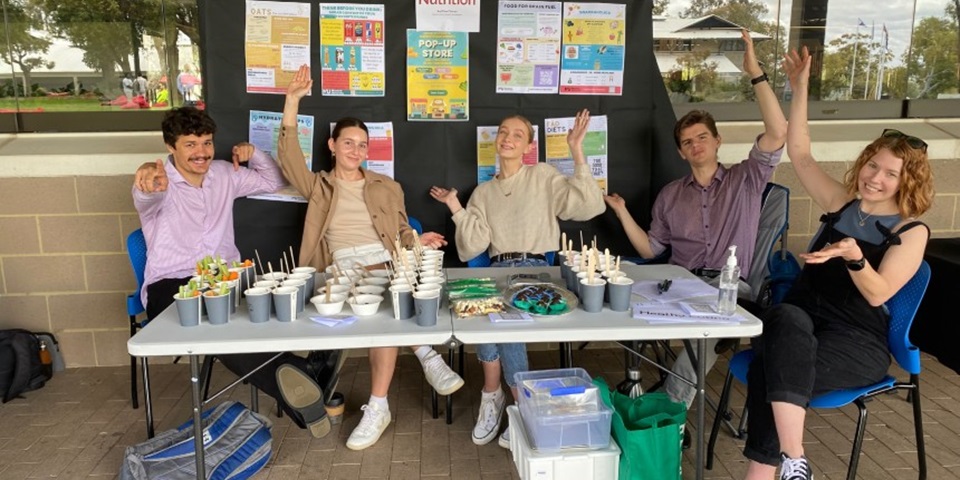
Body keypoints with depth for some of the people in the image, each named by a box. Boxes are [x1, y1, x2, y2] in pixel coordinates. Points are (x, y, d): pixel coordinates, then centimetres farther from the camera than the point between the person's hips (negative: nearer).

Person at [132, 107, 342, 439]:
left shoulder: (224, 174, 15)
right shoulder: (159, 181, -3)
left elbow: (273, 181, 27)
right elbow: (147, 198, -30)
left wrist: (253, 154, 7)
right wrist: (150, 181, -56)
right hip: (172, 285, -5)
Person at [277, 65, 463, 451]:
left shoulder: (387, 187, 24)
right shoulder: (319, 186, 19)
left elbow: (402, 232, 21)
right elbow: (288, 158, 3)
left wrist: (418, 242, -4)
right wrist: (292, 100, -4)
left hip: (384, 265, 1)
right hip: (341, 271, -1)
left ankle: (378, 407, -27)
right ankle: (427, 356, -23)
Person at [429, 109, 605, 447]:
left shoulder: (543, 176, 9)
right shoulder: (483, 192, 19)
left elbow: (590, 206, -6)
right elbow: (473, 247, 8)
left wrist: (577, 153, -9)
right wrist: (456, 209, 0)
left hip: (535, 268, -3)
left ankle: (492, 396, -10)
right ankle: (523, 402, -10)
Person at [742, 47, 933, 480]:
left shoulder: (911, 231, 0)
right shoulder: (842, 204, 12)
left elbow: (877, 295, -12)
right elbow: (799, 154, 11)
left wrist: (853, 256, -32)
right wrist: (800, 89, 7)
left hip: (858, 340, -3)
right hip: (801, 321, 4)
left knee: (772, 368, -35)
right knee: (786, 316, -37)